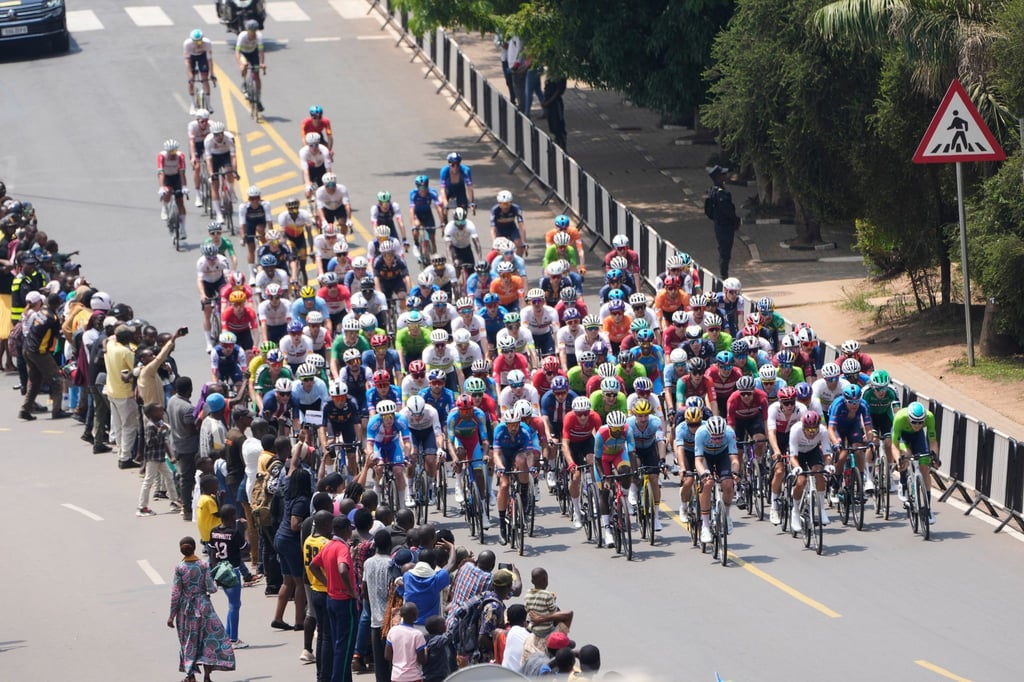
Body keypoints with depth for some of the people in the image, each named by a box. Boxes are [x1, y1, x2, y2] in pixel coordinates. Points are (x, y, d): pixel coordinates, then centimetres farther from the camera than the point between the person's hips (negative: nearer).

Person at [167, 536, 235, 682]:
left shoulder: (179, 568, -8)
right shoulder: (203, 565, -8)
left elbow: (175, 594, -8)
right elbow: (211, 589, -10)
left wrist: (172, 615, -1)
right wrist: (215, 584, 14)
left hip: (185, 608, 0)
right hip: (203, 607, 0)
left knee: (188, 641, 12)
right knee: (210, 638, 6)